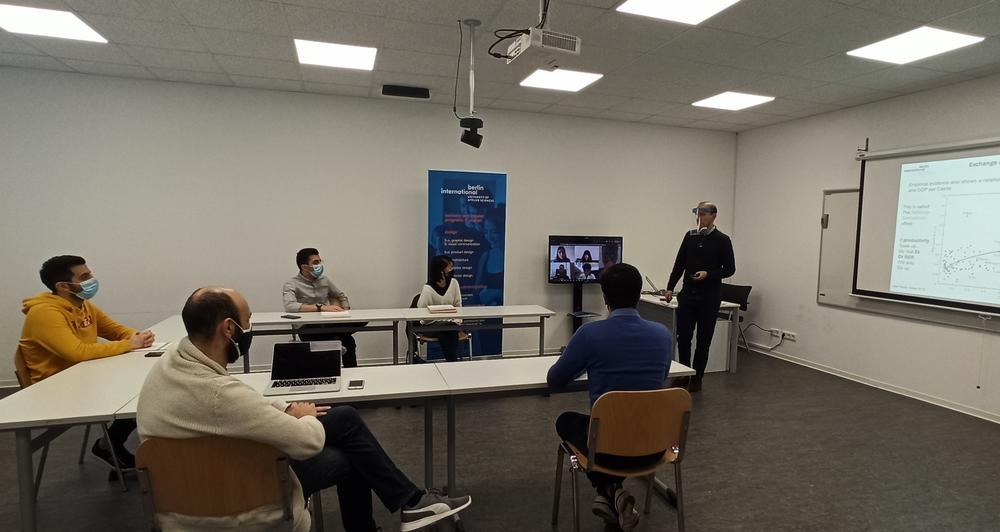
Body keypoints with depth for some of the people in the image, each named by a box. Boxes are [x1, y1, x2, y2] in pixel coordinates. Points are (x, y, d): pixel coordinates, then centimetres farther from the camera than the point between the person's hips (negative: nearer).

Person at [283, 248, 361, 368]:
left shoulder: (324, 280, 14)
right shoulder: (291, 285, -5)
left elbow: (342, 296, 29)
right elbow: (290, 306, -27)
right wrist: (321, 307, -33)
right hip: (308, 329, -6)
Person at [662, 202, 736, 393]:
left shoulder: (722, 240, -5)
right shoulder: (690, 236, 8)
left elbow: (729, 269, -4)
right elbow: (679, 264, 10)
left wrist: (708, 274, -19)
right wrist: (670, 288, 6)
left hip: (709, 297, -3)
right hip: (688, 294, 4)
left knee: (703, 340, 4)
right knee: (683, 336, 2)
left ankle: (697, 379, 16)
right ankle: (684, 375, 18)